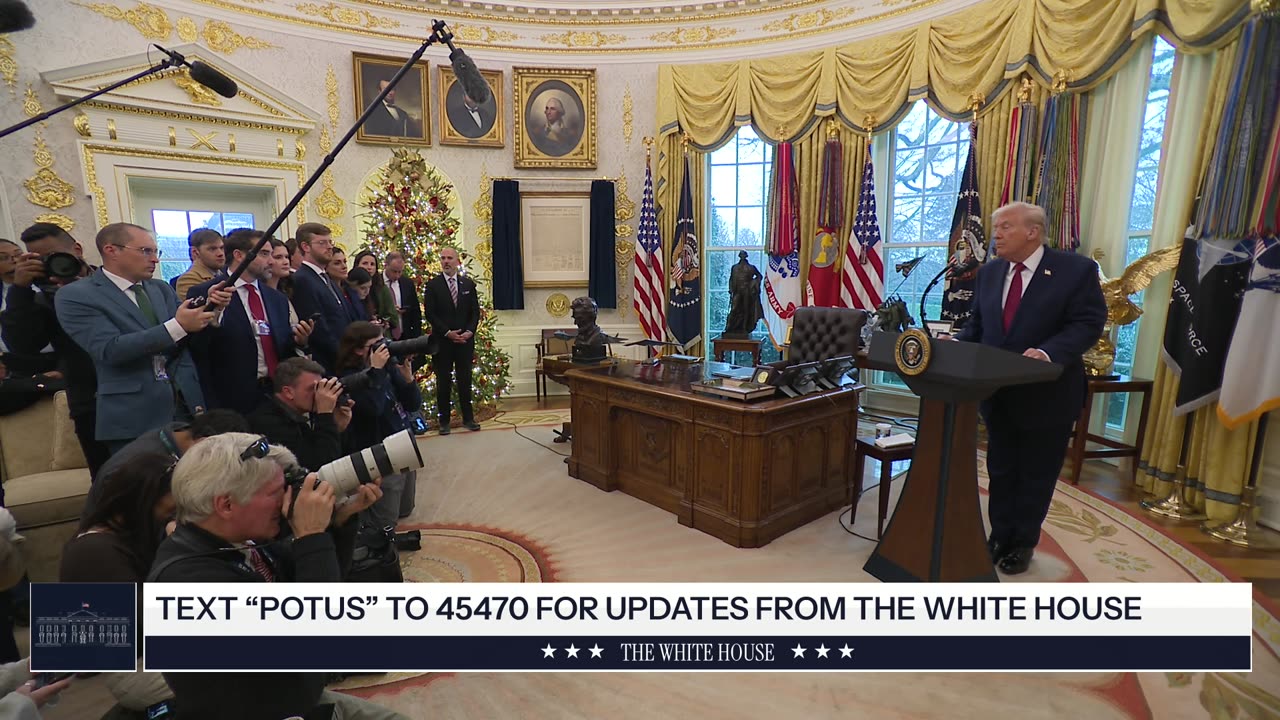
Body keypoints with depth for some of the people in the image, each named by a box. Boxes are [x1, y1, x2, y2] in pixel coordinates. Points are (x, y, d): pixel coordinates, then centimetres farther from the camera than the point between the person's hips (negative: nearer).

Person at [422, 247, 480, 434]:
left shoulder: (468, 284, 9)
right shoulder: (432, 285, 0)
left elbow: (475, 311, 7)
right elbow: (430, 314, -5)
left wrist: (469, 331, -8)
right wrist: (448, 333, -13)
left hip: (465, 340, 2)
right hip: (442, 340, -2)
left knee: (465, 380, 8)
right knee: (443, 382, 4)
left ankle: (468, 418, 17)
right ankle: (444, 420, 13)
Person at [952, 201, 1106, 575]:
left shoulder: (1076, 269, -9)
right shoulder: (988, 273, 6)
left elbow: (1088, 323, -14)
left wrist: (1049, 352, -30)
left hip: (1047, 395, -4)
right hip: (998, 393, 4)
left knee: (1036, 475, 11)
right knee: (1000, 471, 15)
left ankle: (1023, 544, 28)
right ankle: (1000, 537, 31)